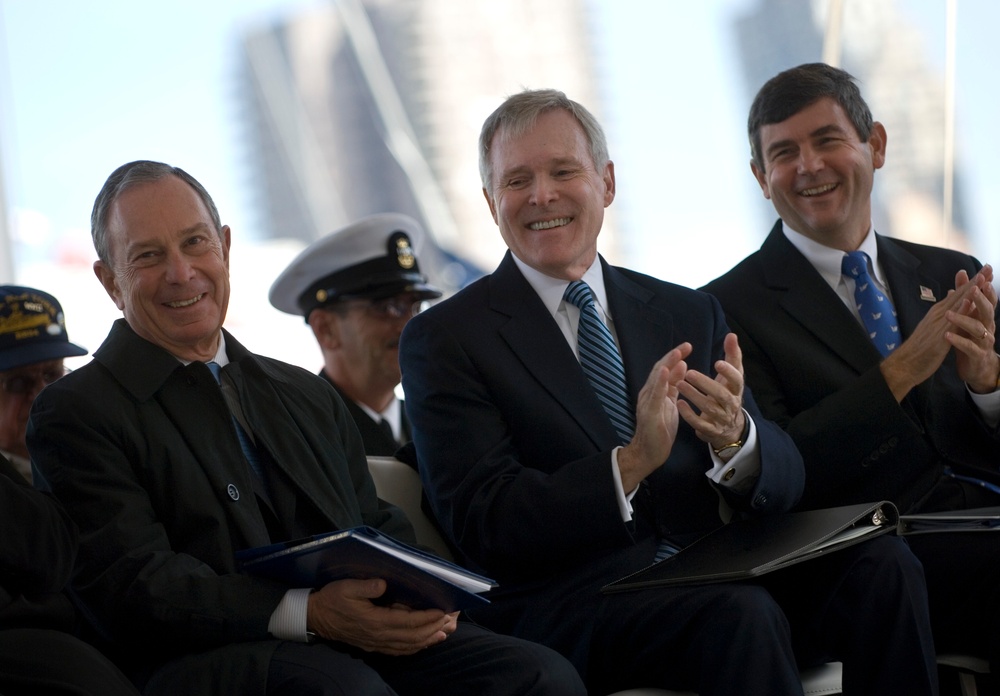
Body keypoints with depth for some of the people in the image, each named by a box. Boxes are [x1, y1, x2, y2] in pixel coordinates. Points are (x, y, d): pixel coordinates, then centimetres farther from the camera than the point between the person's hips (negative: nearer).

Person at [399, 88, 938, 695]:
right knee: (739, 612, -35)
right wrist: (630, 463, -23)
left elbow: (785, 481, 10)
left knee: (882, 564, -22)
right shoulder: (443, 341, 3)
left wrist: (736, 438, -14)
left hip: (717, 572, 5)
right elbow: (481, 523, -9)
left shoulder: (690, 315, 17)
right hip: (569, 604, -5)